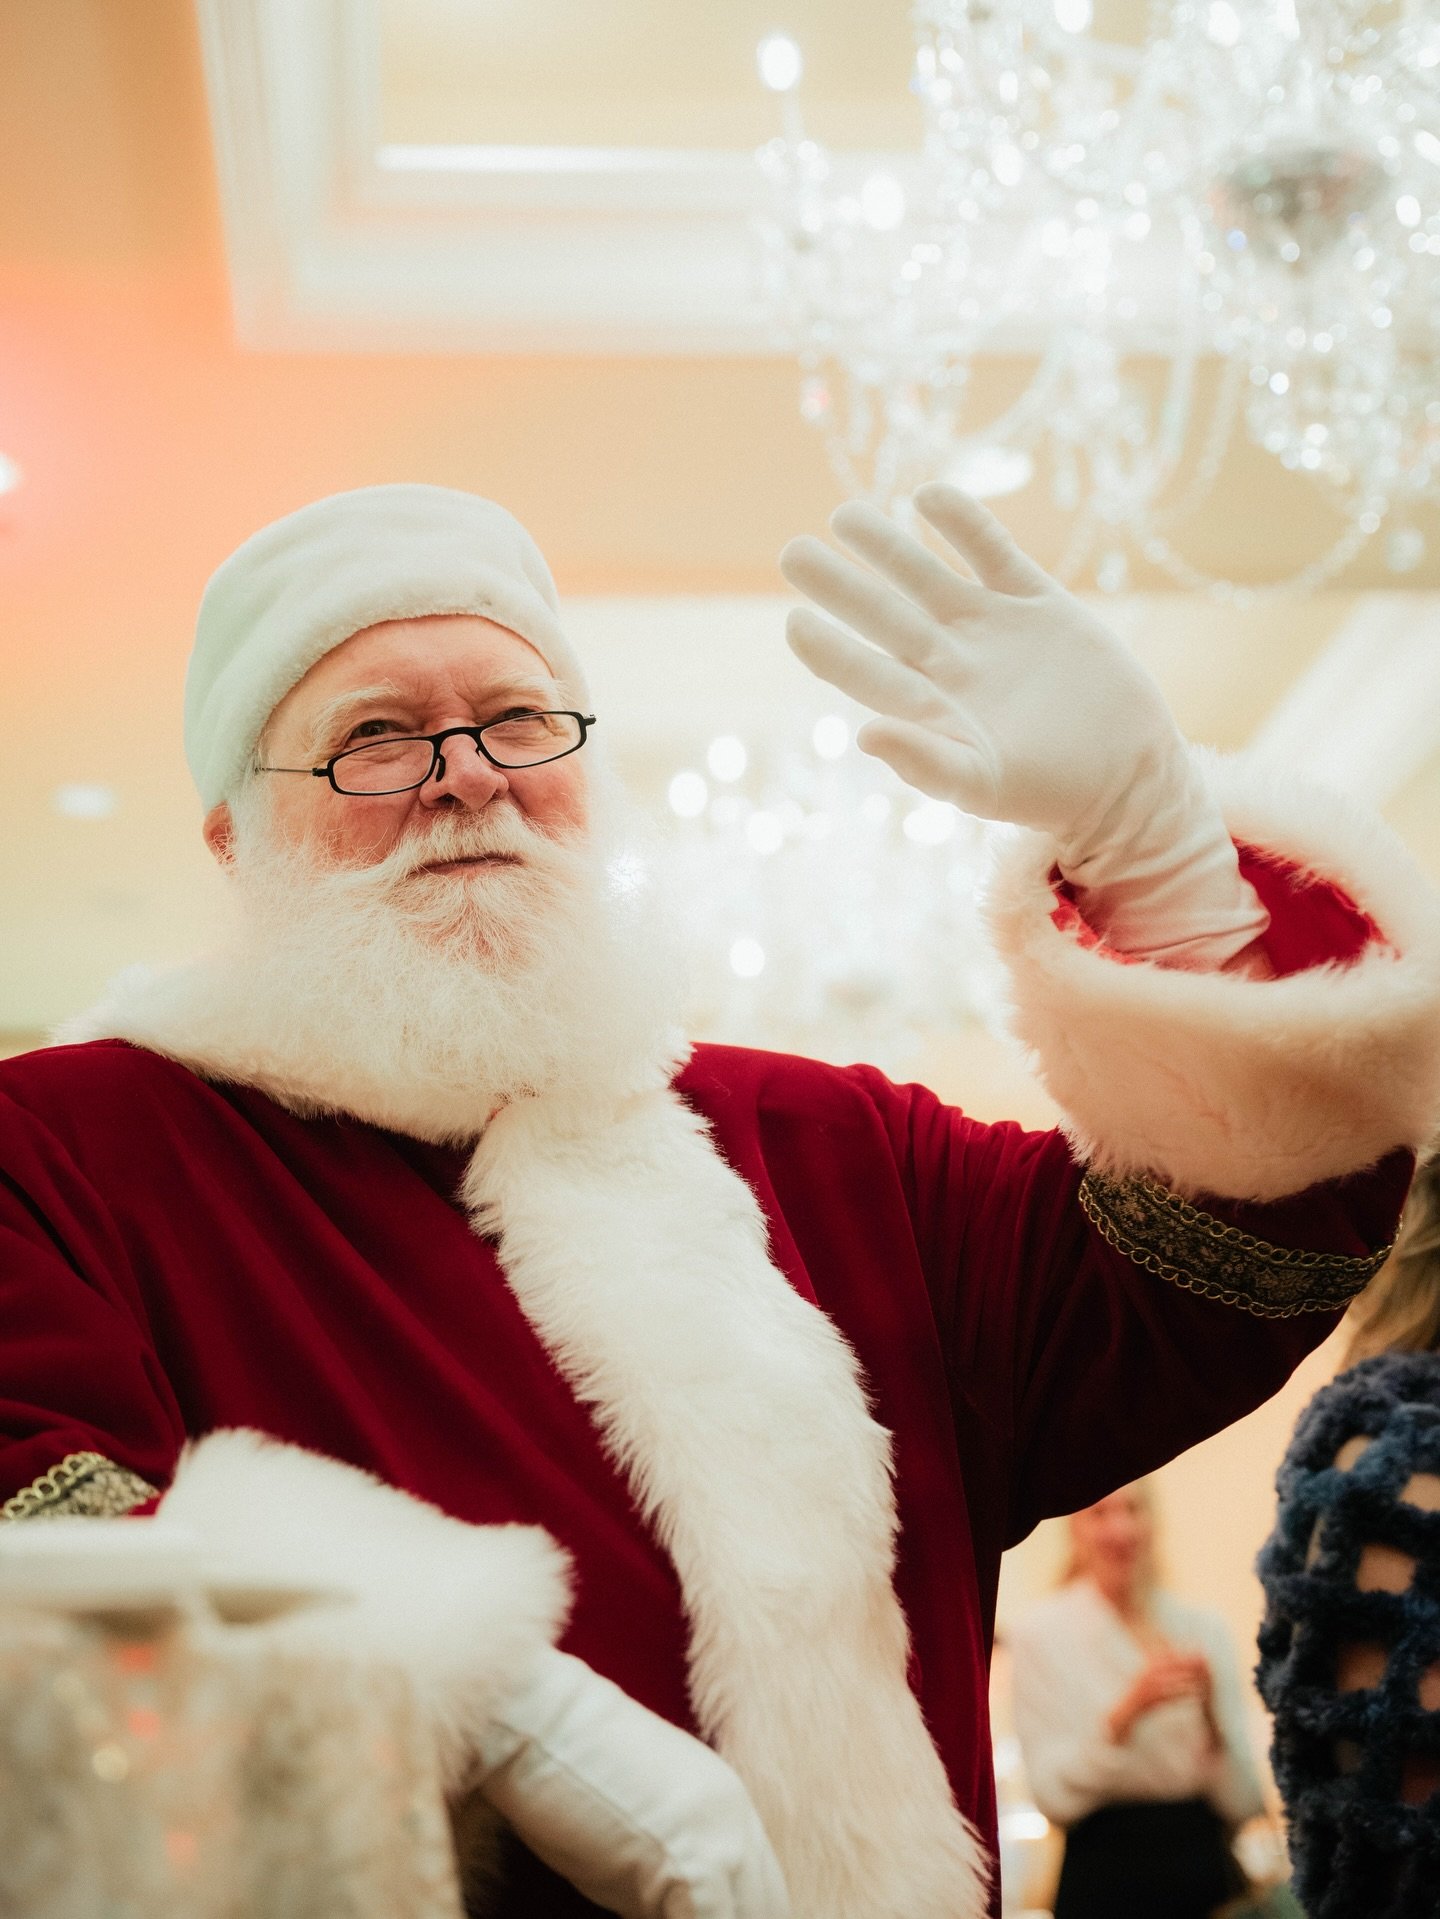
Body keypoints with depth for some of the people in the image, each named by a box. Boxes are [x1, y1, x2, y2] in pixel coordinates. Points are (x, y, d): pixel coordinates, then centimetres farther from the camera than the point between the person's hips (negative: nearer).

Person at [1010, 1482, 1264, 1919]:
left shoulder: (1205, 1626, 2)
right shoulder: (1040, 1630, -5)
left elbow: (1243, 1803, -1)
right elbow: (1054, 1798, -12)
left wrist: (1211, 1712, -16)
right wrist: (1125, 1714, -24)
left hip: (1208, 1866, 3)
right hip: (1106, 1880, -3)